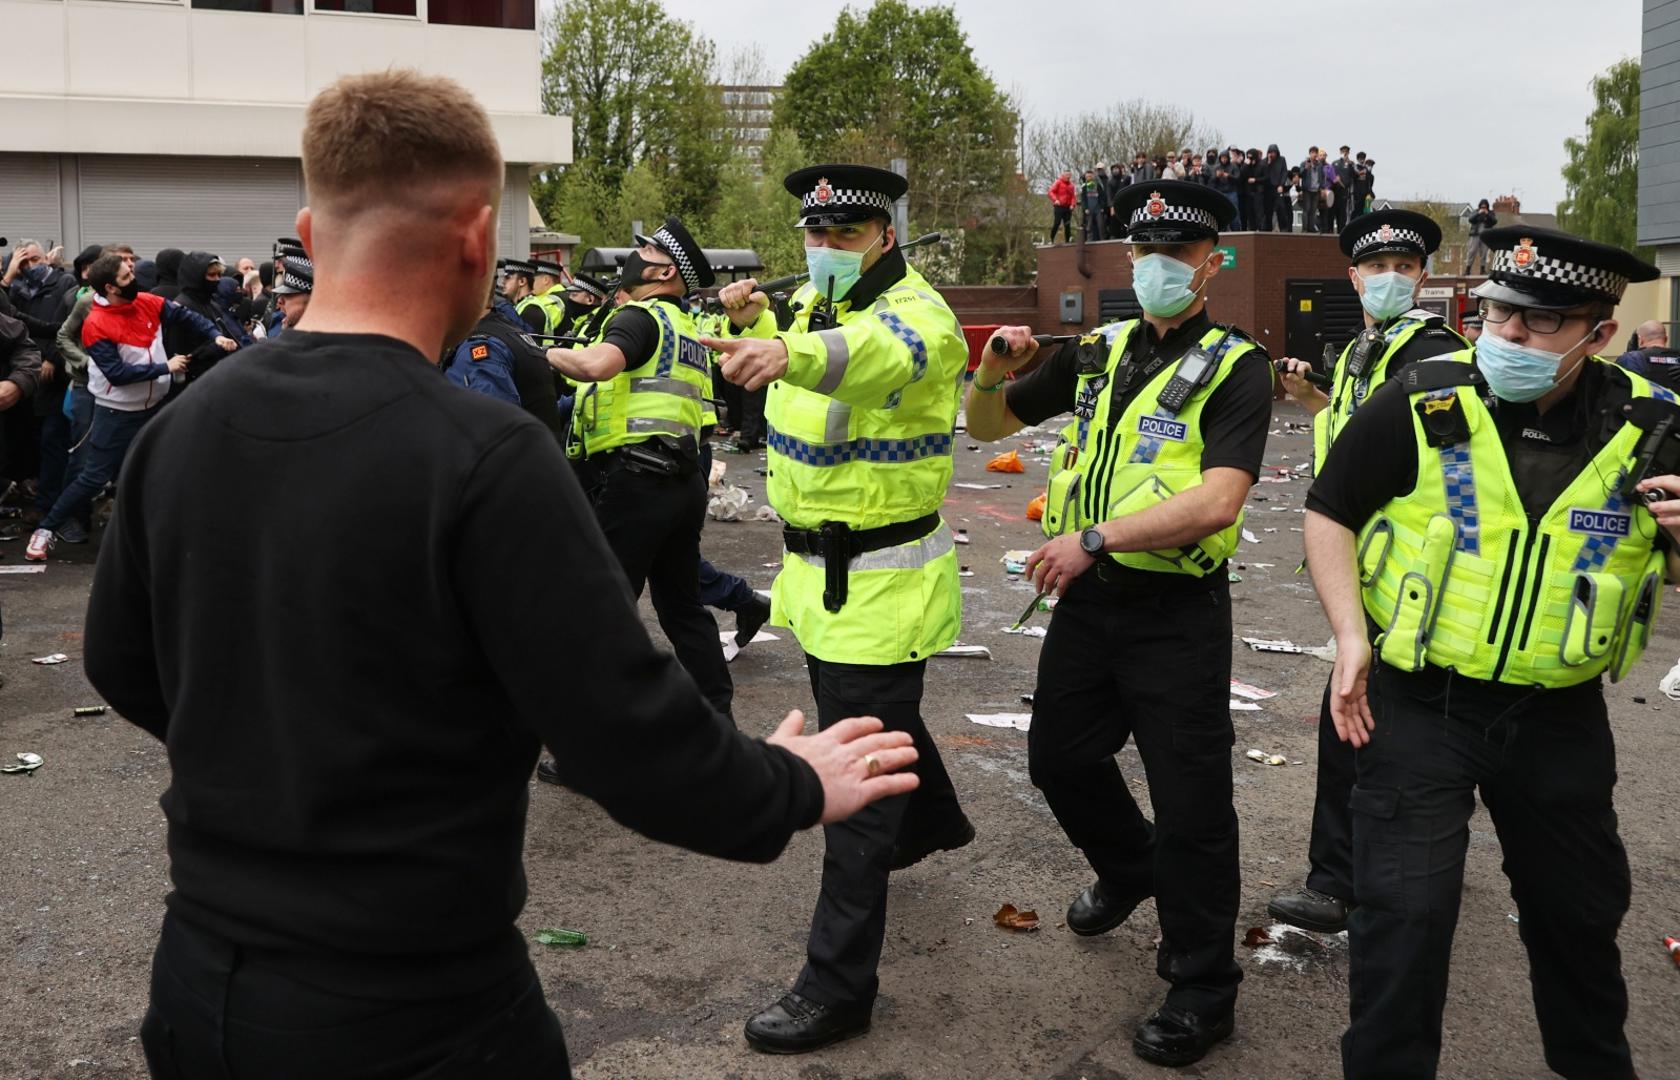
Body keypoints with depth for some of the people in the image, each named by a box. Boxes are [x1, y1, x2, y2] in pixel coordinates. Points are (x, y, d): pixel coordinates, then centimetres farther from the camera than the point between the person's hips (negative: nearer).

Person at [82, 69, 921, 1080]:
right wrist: (796, 788, -4)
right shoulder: (482, 456, -23)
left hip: (200, 974, 6)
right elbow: (629, 733, -22)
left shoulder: (178, 431, -3)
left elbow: (122, 666, 11)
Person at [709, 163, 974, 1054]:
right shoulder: (815, 304, 7)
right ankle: (931, 821, 57)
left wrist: (792, 354, -65)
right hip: (817, 569, 9)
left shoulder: (918, 315, -20)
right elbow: (790, 362, 27)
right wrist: (752, 326, 6)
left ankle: (837, 985, 1)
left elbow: (877, 355, -44)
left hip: (881, 585, -9)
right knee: (867, 719, 28)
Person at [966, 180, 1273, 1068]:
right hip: (1086, 598, 6)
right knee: (1059, 758, 19)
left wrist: (1096, 537, -26)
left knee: (1189, 801, 1)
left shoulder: (1234, 368, -9)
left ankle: (1201, 990, 18)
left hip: (1176, 612, -6)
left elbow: (1217, 500, -23)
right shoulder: (1097, 353, 7)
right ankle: (1130, 869, 48)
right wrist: (993, 374, -7)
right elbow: (987, 426, 15)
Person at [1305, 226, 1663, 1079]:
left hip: (1561, 717, 3)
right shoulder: (1420, 404, -13)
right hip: (1419, 702, -3)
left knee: (1580, 910, 21)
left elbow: (1667, 562, 3)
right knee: (1404, 912, -2)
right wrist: (1352, 638, -12)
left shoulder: (1649, 426, -7)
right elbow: (1328, 514, -3)